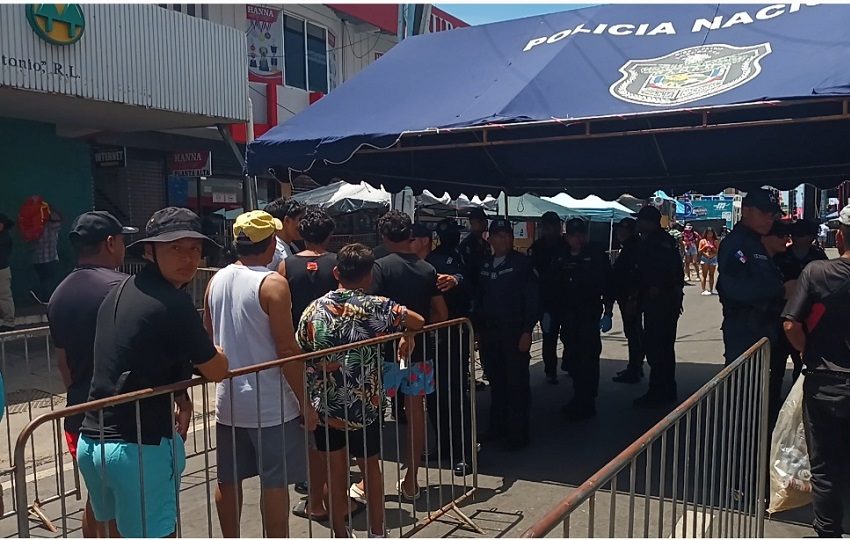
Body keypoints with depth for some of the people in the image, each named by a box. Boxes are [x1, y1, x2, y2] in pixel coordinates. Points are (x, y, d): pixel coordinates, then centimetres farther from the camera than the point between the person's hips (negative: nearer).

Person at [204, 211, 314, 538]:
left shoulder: (217, 280, 4)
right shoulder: (272, 284, -16)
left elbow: (209, 338, 13)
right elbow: (287, 349, -19)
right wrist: (304, 401, -11)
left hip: (228, 401, 7)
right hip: (270, 404, -7)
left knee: (228, 480, 17)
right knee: (274, 483, 4)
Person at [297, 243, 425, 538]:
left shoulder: (313, 310, -4)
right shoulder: (376, 307, -12)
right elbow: (419, 322, -16)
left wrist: (306, 402, 13)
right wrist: (406, 336, 7)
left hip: (324, 407, 2)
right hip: (364, 406, -2)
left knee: (334, 472, 15)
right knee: (371, 467, 18)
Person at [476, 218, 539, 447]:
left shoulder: (522, 263, -5)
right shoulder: (485, 265, 11)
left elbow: (532, 300, -8)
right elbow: (479, 298, 14)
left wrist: (527, 332, -14)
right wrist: (478, 329, 8)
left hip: (514, 332, -5)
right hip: (489, 332, 5)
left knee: (517, 383, 0)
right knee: (496, 382, 12)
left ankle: (518, 433, 9)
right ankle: (497, 428, 24)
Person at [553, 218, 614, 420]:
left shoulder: (597, 256, -2)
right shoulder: (561, 259, 10)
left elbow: (608, 286, -3)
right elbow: (553, 289, 15)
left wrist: (607, 312, -8)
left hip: (590, 315, -5)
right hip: (567, 316, 5)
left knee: (588, 358, -6)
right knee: (572, 358, 10)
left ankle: (586, 404, 1)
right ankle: (579, 399, 23)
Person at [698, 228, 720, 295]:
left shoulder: (716, 241, 6)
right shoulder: (702, 241, 4)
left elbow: (717, 251, 1)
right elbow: (699, 251, 2)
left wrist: (713, 248, -15)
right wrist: (704, 247, -12)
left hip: (713, 259, 2)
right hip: (704, 259, -2)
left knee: (711, 275, 5)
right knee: (704, 275, -3)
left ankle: (711, 289, 11)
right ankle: (704, 290, -3)